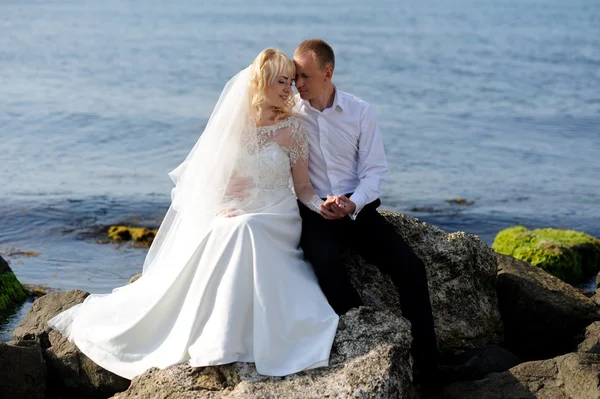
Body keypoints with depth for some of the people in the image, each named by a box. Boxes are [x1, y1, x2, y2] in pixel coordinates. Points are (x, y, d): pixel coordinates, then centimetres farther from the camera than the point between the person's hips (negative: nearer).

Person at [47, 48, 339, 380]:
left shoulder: (292, 129, -1)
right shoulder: (233, 124, 5)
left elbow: (302, 187, 0)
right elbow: (215, 179, 9)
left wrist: (322, 206, -20)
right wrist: (223, 208, -10)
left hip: (274, 220, -2)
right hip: (232, 216, 2)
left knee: (241, 232, -34)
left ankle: (226, 343, -33)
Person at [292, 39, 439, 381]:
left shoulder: (360, 112, 2)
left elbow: (375, 169, 2)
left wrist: (352, 204, -16)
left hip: (358, 208, 2)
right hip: (314, 213, -2)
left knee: (410, 266, -19)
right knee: (327, 263, -35)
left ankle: (427, 366, -11)